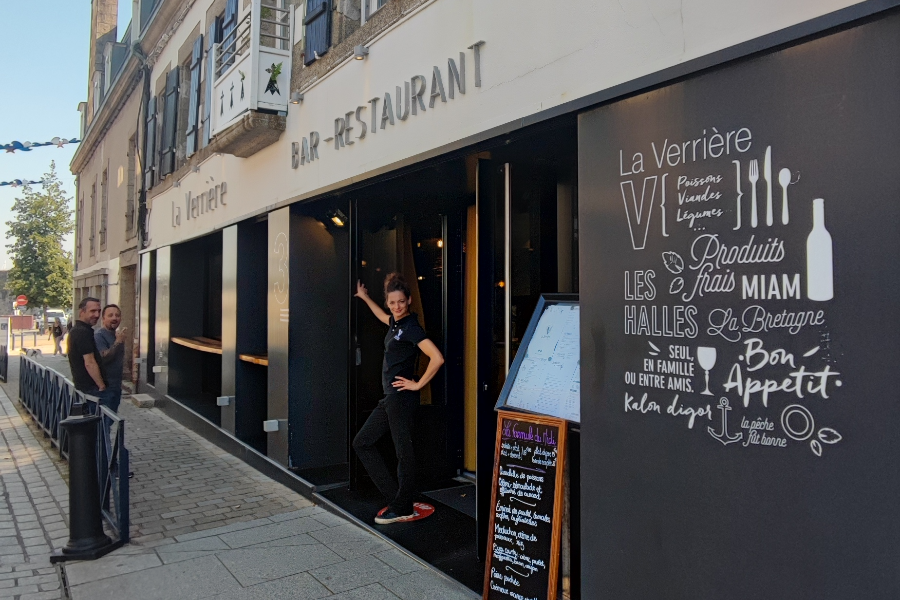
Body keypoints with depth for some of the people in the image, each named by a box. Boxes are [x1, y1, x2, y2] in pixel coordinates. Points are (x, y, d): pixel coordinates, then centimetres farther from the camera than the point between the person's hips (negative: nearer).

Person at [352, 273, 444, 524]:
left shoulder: (411, 327, -14)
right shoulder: (395, 322, 12)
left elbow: (437, 358, -25)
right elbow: (382, 316, 39)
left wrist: (418, 384, -16)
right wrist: (364, 297, 48)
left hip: (402, 397, -10)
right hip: (389, 398, 10)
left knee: (404, 451, 0)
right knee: (362, 442, 13)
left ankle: (402, 509, 13)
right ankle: (395, 496, 15)